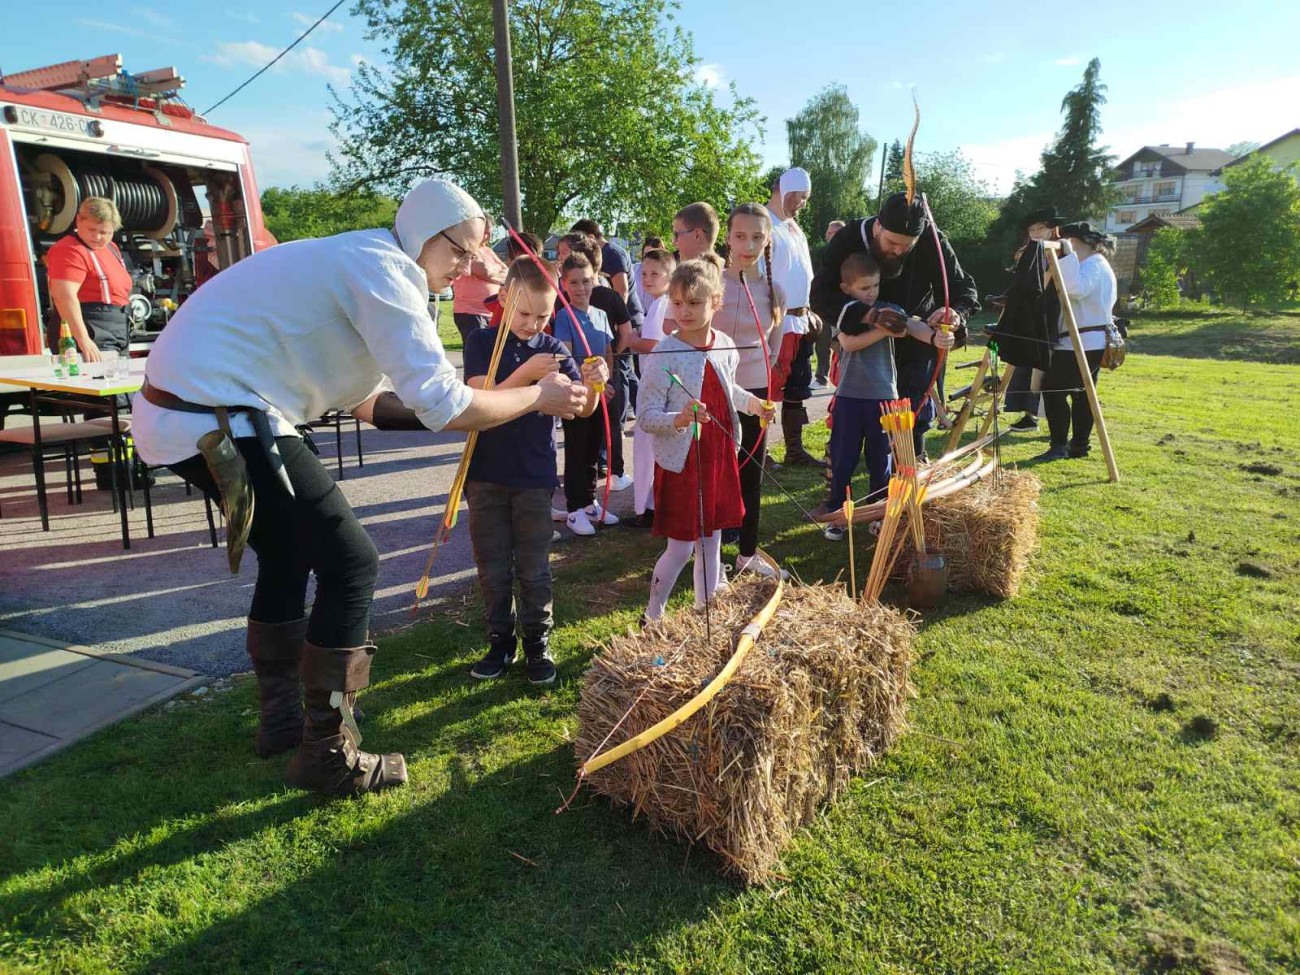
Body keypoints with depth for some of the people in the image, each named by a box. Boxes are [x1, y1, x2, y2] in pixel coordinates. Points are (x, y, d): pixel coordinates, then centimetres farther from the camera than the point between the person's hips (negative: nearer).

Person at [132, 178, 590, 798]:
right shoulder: (384, 271, -12)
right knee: (350, 563, -5)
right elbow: (444, 406, -19)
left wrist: (462, 412, 15)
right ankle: (327, 756, 5)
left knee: (288, 553, 22)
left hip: (172, 411, 11)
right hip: (216, 417, -10)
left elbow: (363, 400, 22)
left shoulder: (355, 261, 20)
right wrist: (538, 396, -5)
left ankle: (281, 717, 35)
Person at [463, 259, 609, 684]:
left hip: (535, 477, 1)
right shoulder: (482, 341, -5)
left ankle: (537, 645, 22)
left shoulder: (553, 350, 1)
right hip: (487, 476, 0)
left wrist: (592, 384, -24)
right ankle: (501, 641, 26)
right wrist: (524, 374, -28)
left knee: (534, 570, 7)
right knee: (493, 568, 10)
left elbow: (583, 409, -2)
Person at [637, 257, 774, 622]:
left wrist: (750, 402, 5)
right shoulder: (666, 353, -17)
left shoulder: (725, 347, 1)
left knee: (711, 539, 16)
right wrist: (679, 419, -33)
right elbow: (646, 416, -17)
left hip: (718, 457, 6)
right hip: (680, 463, -6)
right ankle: (653, 615, 22)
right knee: (680, 548, 1)